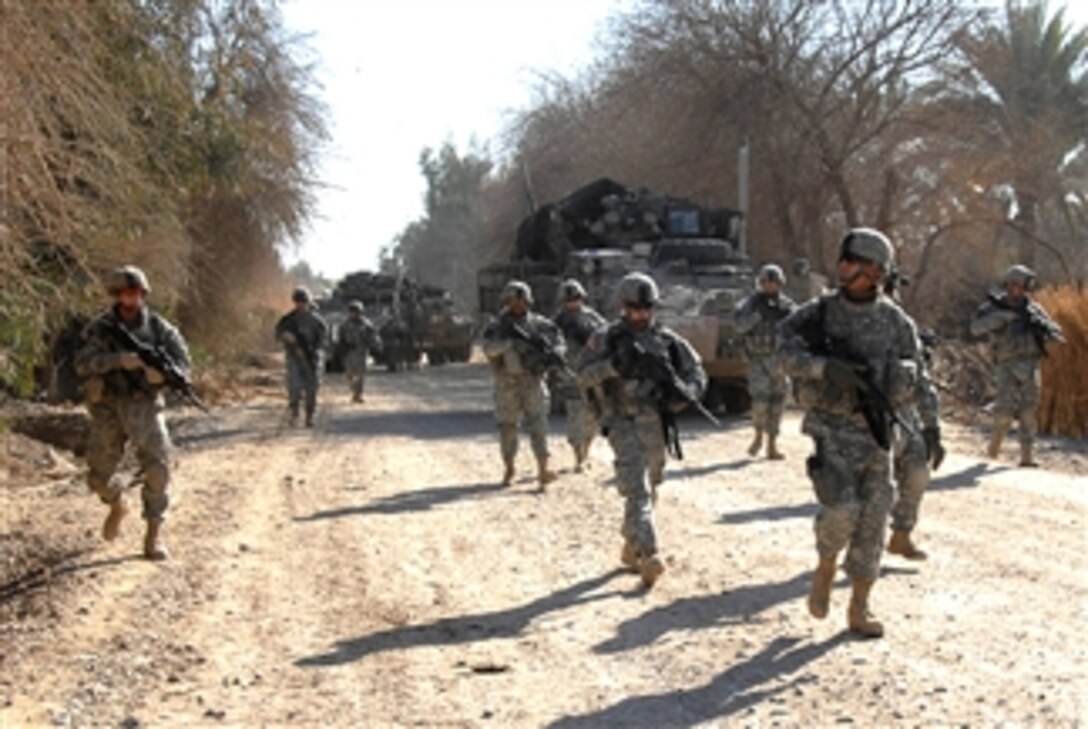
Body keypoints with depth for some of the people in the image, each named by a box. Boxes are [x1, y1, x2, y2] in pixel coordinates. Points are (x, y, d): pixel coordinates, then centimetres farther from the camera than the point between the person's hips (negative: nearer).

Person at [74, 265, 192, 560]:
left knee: (157, 467, -16)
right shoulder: (100, 328, -3)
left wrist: (162, 372, -25)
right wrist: (120, 359, -31)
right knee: (99, 475, 4)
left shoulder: (159, 327, 1)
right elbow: (83, 363, -16)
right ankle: (117, 505, 39)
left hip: (145, 406, 0)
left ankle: (154, 535, -7)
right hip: (109, 407, 0)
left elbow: (183, 362, -2)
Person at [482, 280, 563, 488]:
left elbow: (557, 342, 4)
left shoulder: (539, 323, 3)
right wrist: (510, 339, -29)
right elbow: (489, 349, -17)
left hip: (533, 381, 0)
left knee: (538, 424, -9)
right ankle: (509, 469, 23)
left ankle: (543, 470, -12)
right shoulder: (497, 325, -2)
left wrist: (554, 353, -18)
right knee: (507, 428, 8)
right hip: (507, 384, 0)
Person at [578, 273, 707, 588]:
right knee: (637, 491, -16)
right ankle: (649, 556, -26)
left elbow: (696, 372, 9)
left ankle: (631, 549, 33)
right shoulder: (606, 339, -1)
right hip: (623, 423, -4)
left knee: (648, 492, 15)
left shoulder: (667, 340, 7)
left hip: (655, 425, 5)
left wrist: (686, 391, -12)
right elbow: (584, 375, -8)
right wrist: (613, 365, -23)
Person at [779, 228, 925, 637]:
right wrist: (826, 367, -30)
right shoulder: (819, 313, -3)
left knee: (872, 520, 3)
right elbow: (786, 352, -15)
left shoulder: (895, 321, 3)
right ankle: (825, 570, 10)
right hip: (831, 428, -3)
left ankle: (859, 611, 15)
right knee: (841, 509, -20)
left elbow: (908, 374, 8)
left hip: (874, 430, 3)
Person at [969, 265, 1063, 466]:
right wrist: (1002, 316, -28)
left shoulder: (1033, 308, 8)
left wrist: (1040, 323, -16)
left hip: (1030, 365, 3)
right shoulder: (993, 308, 0)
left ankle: (1027, 455, 1)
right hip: (1006, 365, -3)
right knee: (1006, 409, -13)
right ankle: (996, 440, 15)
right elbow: (976, 328, -18)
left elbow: (1056, 333, 5)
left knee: (1028, 411, -1)